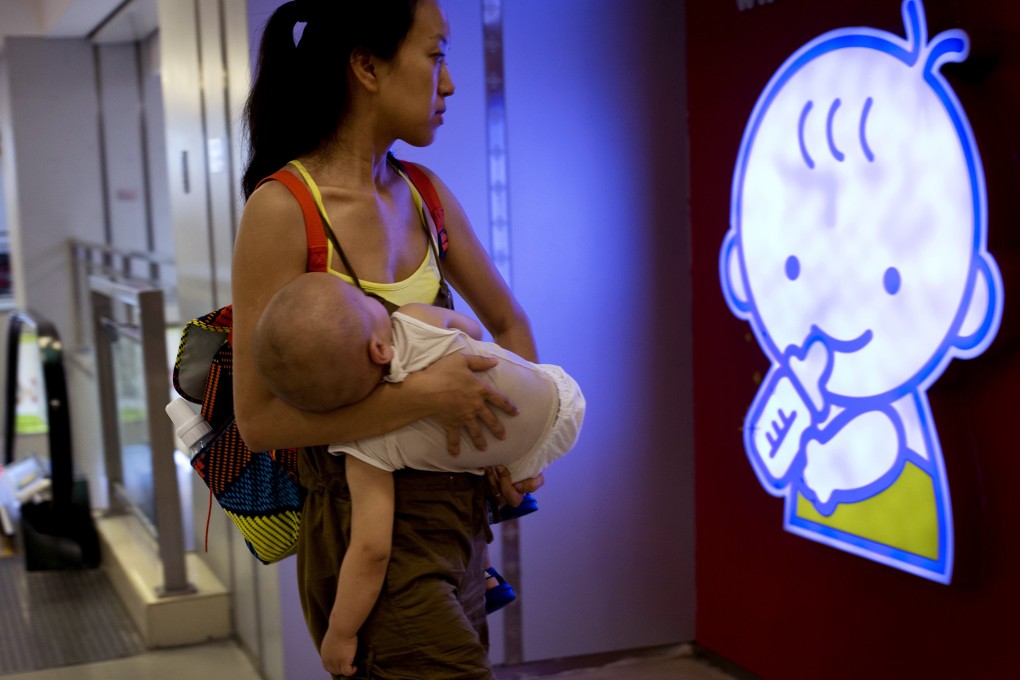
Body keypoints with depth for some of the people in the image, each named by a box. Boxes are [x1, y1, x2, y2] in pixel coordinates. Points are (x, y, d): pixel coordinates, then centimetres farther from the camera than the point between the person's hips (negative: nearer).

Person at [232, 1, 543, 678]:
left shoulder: (424, 196, 4)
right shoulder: (283, 208, -16)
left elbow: (510, 324, 17)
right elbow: (260, 419, -18)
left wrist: (520, 438, 4)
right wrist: (424, 394, -21)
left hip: (456, 515, 7)